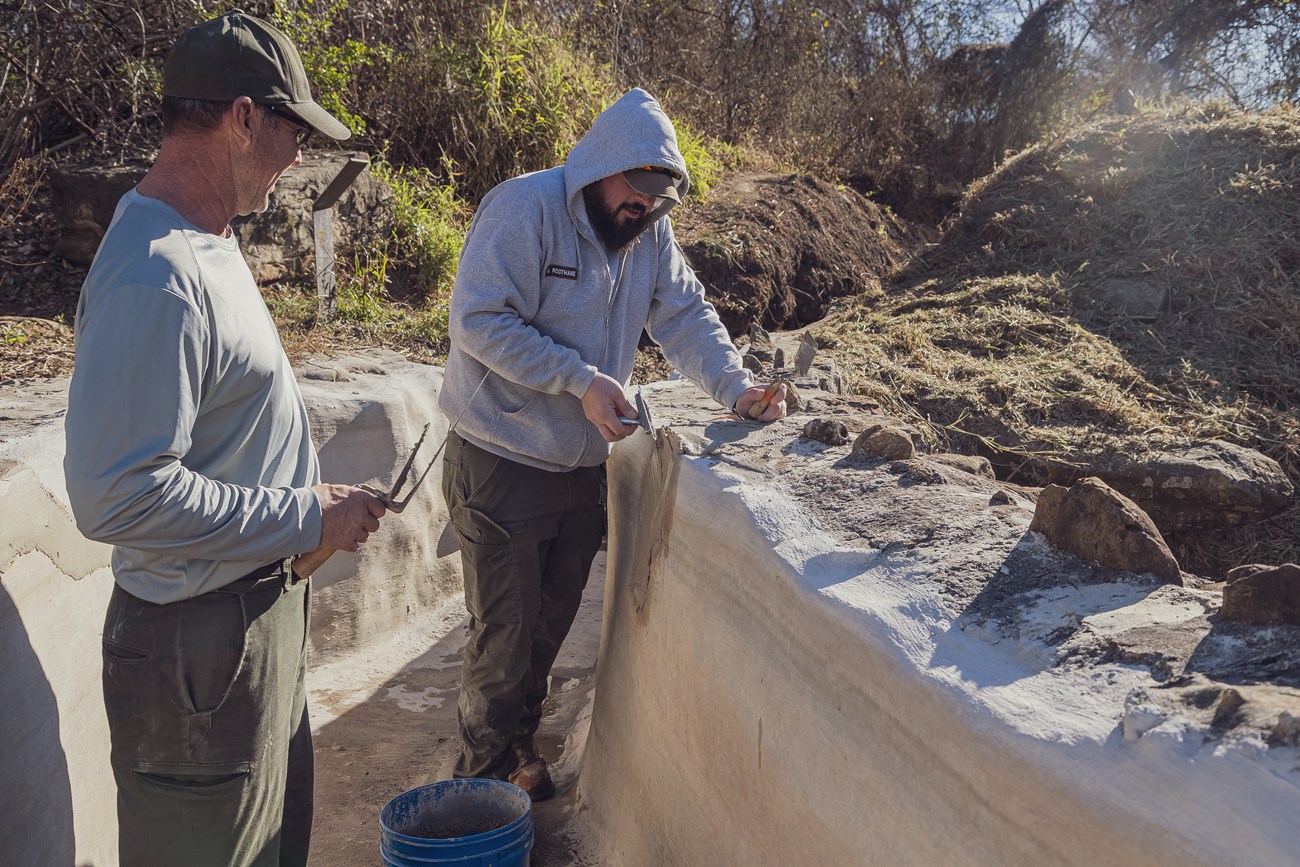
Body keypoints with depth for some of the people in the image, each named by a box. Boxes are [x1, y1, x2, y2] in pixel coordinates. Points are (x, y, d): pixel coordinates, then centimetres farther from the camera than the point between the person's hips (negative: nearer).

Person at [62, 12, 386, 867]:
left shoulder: (208, 242, 8)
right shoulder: (155, 278, -26)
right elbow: (118, 496, -30)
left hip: (262, 605, 10)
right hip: (201, 636, -10)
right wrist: (306, 518, -22)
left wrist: (315, 499, 11)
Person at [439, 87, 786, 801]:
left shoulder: (650, 230, 3)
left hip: (583, 467, 7)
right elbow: (480, 321, -24)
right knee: (504, 634, 3)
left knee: (552, 621, 19)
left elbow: (684, 315, 4)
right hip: (502, 466, -7)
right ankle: (485, 771, 25)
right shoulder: (526, 208, -18)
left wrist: (735, 388, -12)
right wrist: (583, 380, -27)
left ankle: (520, 745, 41)